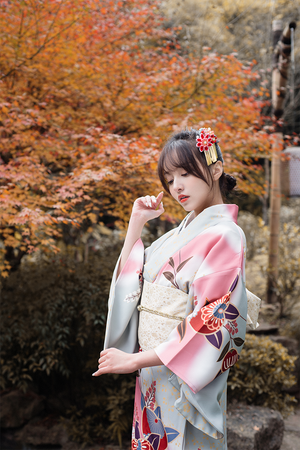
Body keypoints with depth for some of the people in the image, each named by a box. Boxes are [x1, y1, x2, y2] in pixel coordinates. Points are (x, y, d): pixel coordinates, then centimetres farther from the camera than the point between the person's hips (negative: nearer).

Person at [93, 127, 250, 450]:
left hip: (187, 378, -7)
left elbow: (212, 323, -22)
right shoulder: (180, 232, 10)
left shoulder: (224, 235, -15)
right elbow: (130, 281, 12)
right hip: (153, 371, 7)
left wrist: (136, 360, -21)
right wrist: (135, 224, 4)